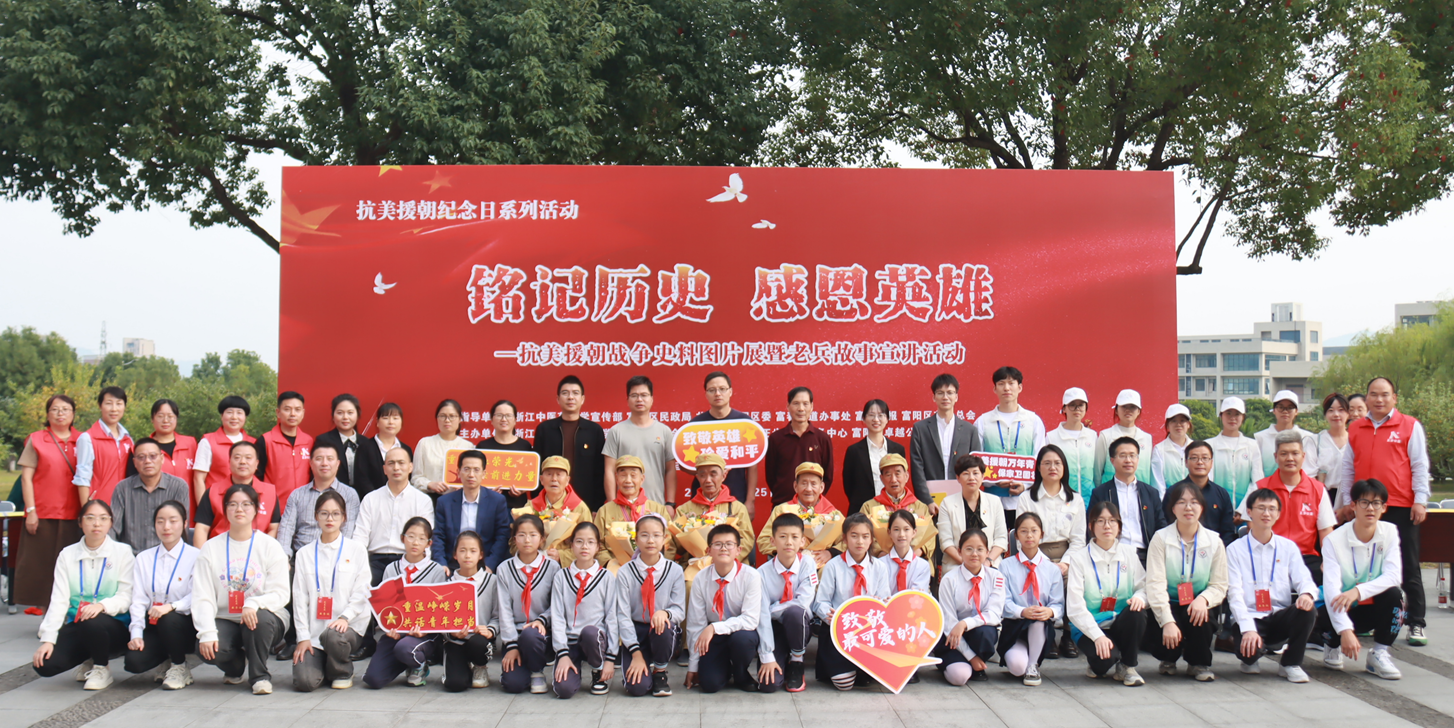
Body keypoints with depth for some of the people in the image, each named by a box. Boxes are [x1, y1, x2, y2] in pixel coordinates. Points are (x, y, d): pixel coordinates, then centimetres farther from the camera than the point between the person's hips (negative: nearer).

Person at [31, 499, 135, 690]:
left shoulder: (122, 552, 1)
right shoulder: (67, 555, 8)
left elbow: (126, 597, -7)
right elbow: (58, 600, 0)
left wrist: (102, 605, -29)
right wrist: (47, 639, -12)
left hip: (114, 626, -3)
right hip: (76, 627, 3)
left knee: (92, 622, -37)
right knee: (44, 664, -22)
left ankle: (102, 669, -5)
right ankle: (88, 660, 12)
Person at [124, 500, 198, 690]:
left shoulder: (195, 556, -3)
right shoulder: (144, 558, 10)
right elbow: (138, 600, 2)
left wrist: (171, 607, -33)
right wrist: (136, 634, -11)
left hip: (184, 626, -3)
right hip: (153, 626, 3)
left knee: (168, 620, -37)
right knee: (133, 661, -24)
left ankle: (179, 667, -7)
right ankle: (166, 660, 13)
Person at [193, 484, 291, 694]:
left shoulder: (270, 546, -1)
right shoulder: (211, 548, 4)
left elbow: (280, 594, -10)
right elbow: (202, 597, -5)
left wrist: (253, 604, -31)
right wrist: (207, 633, -21)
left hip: (265, 617, -2)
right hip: (225, 620, 2)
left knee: (260, 618, -36)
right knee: (206, 649, -28)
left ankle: (260, 675, -11)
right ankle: (235, 666, 10)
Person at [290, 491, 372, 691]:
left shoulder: (356, 550, 7)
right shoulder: (304, 554, 12)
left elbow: (361, 592, 0)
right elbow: (300, 598, 6)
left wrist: (345, 617, -18)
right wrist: (303, 637, -3)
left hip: (349, 625, -1)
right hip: (314, 630, 1)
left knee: (333, 636, -36)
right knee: (304, 682, -19)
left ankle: (343, 673, -3)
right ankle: (323, 666, 19)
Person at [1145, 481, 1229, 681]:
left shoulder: (1214, 541, 2)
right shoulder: (1161, 538, -6)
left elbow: (1219, 585, 0)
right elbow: (1155, 584, -15)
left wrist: (1203, 599, -24)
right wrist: (1167, 621, -27)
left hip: (1198, 605, 2)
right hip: (1169, 605, -1)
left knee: (1201, 617, -32)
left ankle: (1199, 663, 0)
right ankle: (1168, 659, 13)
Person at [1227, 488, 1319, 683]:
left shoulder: (1288, 547, 12)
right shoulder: (1235, 549, 2)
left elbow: (1303, 579, 0)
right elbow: (1235, 594, -7)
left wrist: (1307, 593, -27)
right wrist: (1248, 629, -22)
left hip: (1281, 617, 3)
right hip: (1250, 618, -3)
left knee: (1307, 612, -29)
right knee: (1248, 649, -33)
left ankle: (1291, 663, -5)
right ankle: (1251, 658, 8)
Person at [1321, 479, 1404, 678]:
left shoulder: (1389, 532, -7)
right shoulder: (1334, 540, -17)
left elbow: (1394, 576, -20)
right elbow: (1331, 588, -28)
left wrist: (1358, 591, -38)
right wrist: (1345, 631, -40)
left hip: (1375, 607, 2)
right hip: (1345, 611, -2)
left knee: (1394, 595, -29)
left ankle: (1379, 654, -10)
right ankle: (1333, 647, 7)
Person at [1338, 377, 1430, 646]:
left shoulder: (1410, 426, 1)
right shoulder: (1355, 429, 10)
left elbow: (1420, 466, -1)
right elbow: (1348, 468, 15)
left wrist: (1420, 500, -7)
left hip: (1401, 508, -3)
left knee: (1408, 567, 1)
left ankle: (1416, 624, 5)